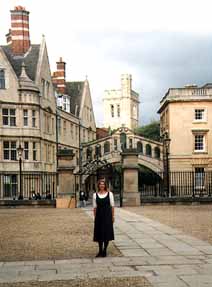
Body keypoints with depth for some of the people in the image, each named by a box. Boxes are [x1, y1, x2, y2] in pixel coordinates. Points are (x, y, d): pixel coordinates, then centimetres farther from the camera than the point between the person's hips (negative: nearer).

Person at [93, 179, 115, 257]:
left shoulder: (109, 194, 0)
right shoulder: (95, 195, 3)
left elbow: (112, 206, 1)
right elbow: (95, 207, 5)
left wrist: (112, 216, -1)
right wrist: (95, 217, 2)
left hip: (107, 215, -1)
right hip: (99, 215, 1)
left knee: (107, 232, 1)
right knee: (99, 233, 4)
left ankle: (105, 250, 12)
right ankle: (100, 250, 15)